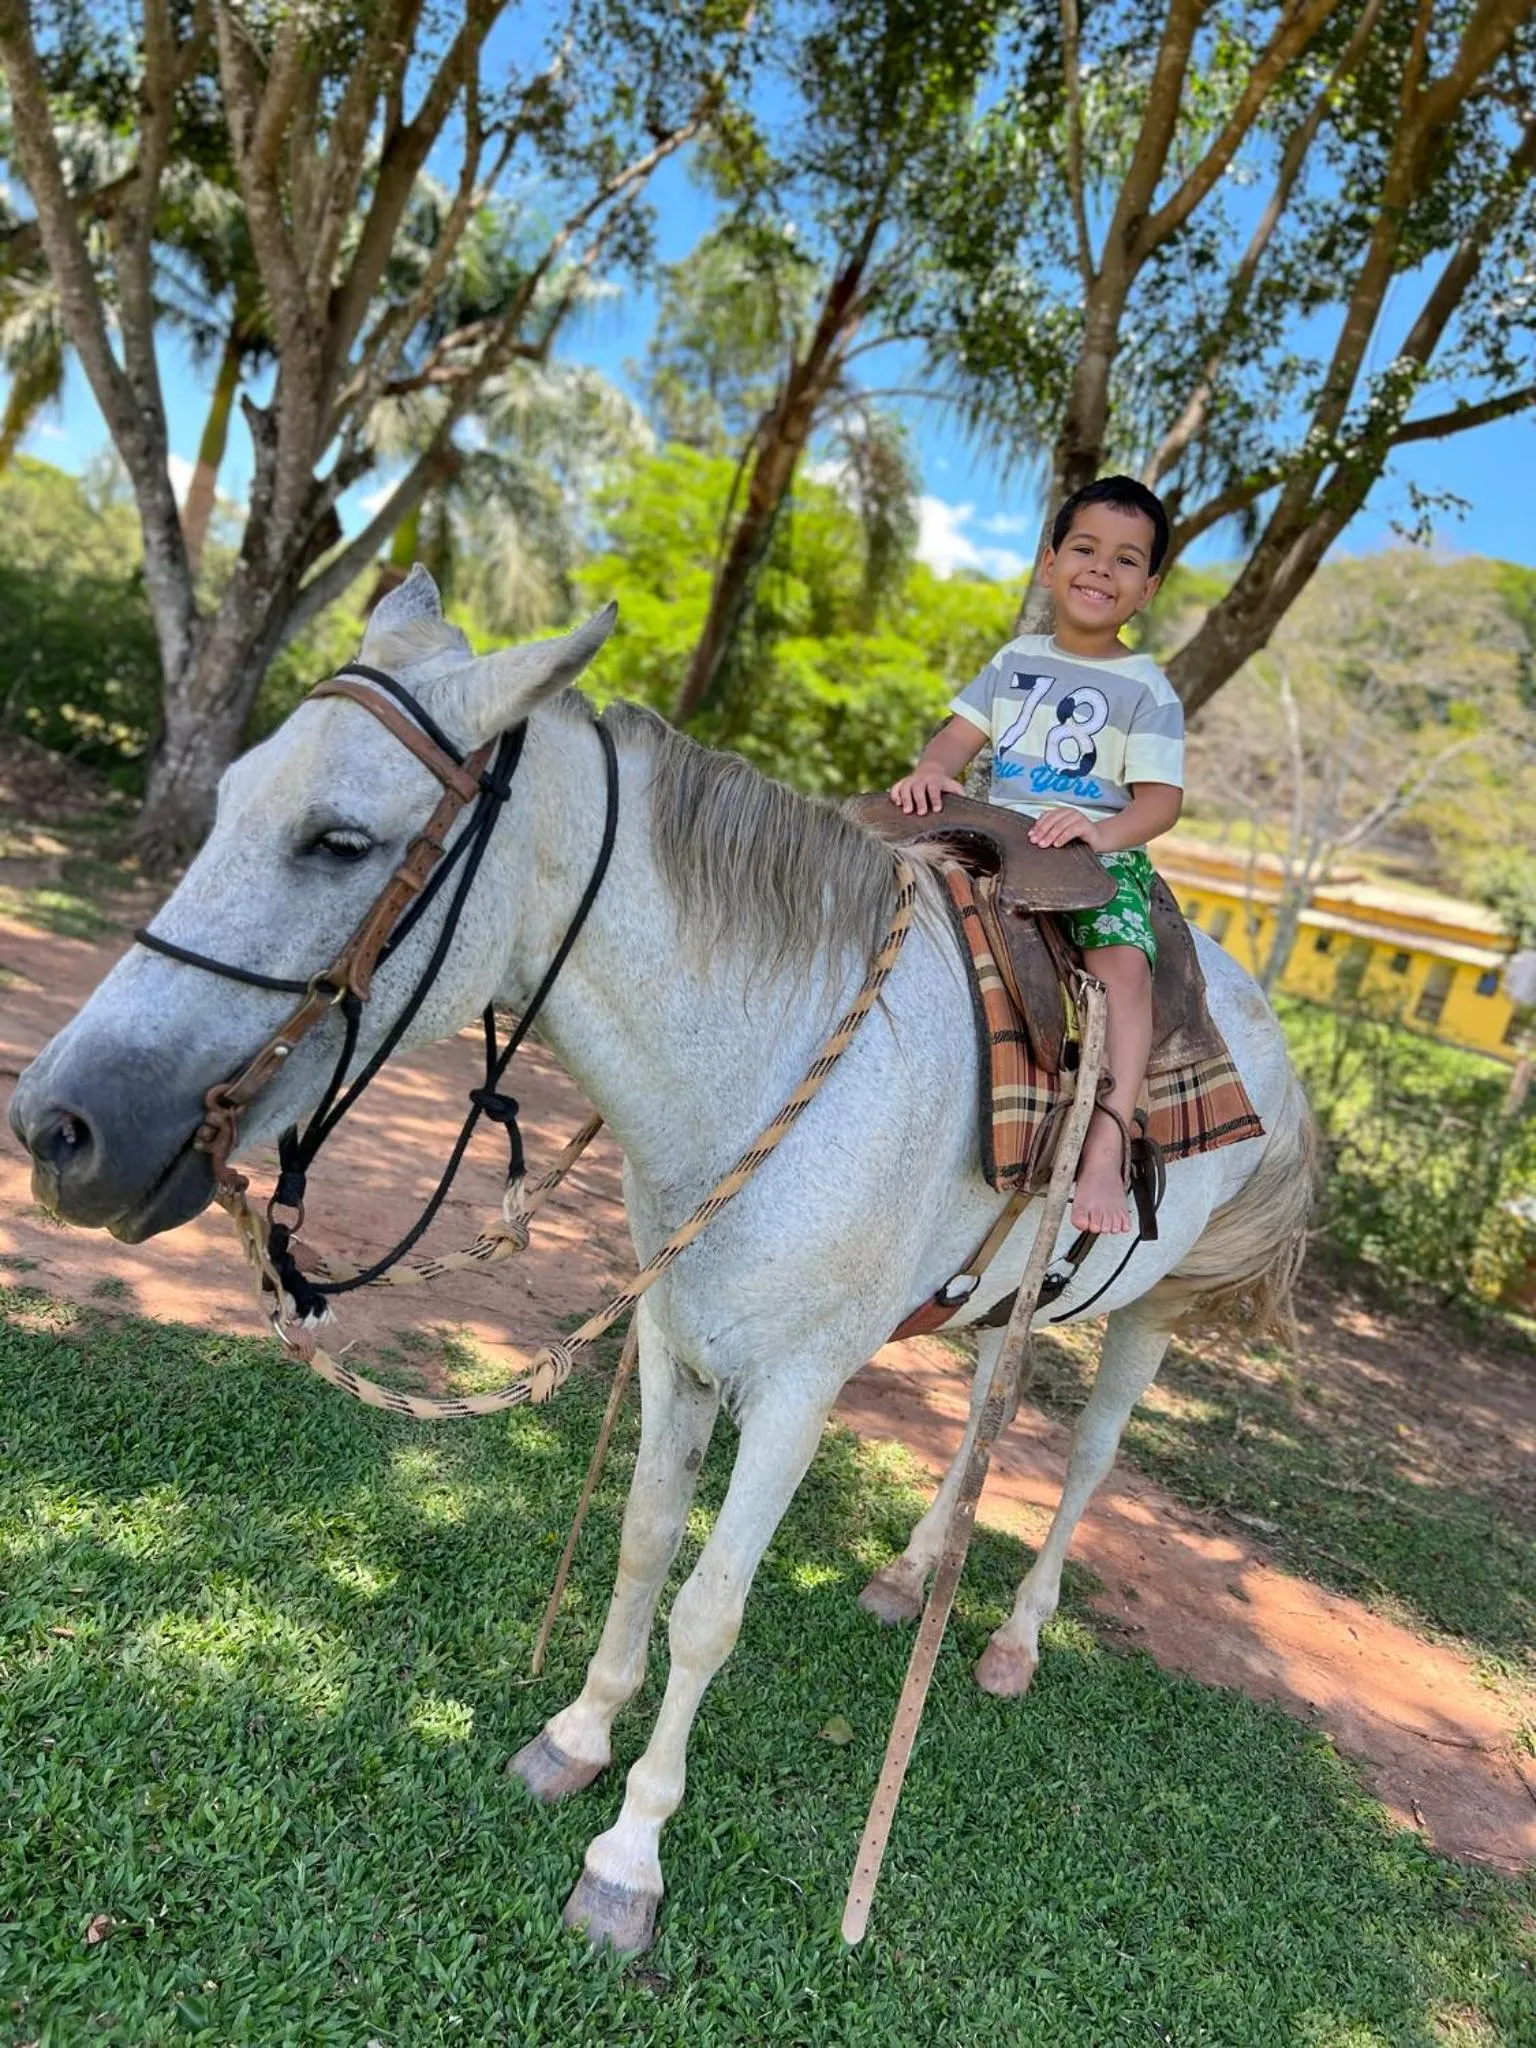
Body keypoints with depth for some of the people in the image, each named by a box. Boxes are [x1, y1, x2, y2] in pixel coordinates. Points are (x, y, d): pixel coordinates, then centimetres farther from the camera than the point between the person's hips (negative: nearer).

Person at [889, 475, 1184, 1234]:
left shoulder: (1146, 689, 0)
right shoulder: (1016, 660, 14)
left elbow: (1161, 795, -8)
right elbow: (963, 731, 7)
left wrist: (1105, 831, -30)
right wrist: (932, 768, -18)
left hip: (1103, 855, -4)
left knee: (1123, 963, -30)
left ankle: (1105, 1147, -34)